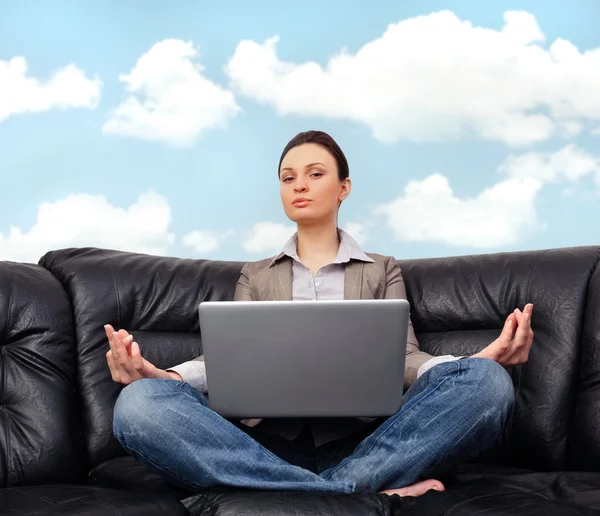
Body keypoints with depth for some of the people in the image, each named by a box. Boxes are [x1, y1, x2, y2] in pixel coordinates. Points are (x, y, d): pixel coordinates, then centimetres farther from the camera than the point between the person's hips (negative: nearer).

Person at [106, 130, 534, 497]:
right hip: (269, 445, 1)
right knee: (140, 404, -31)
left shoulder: (382, 271, 24)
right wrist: (164, 376, -14)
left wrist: (479, 362, -16)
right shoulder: (256, 276, 27)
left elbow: (404, 357, 8)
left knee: (486, 382, -29)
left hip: (361, 444, -1)